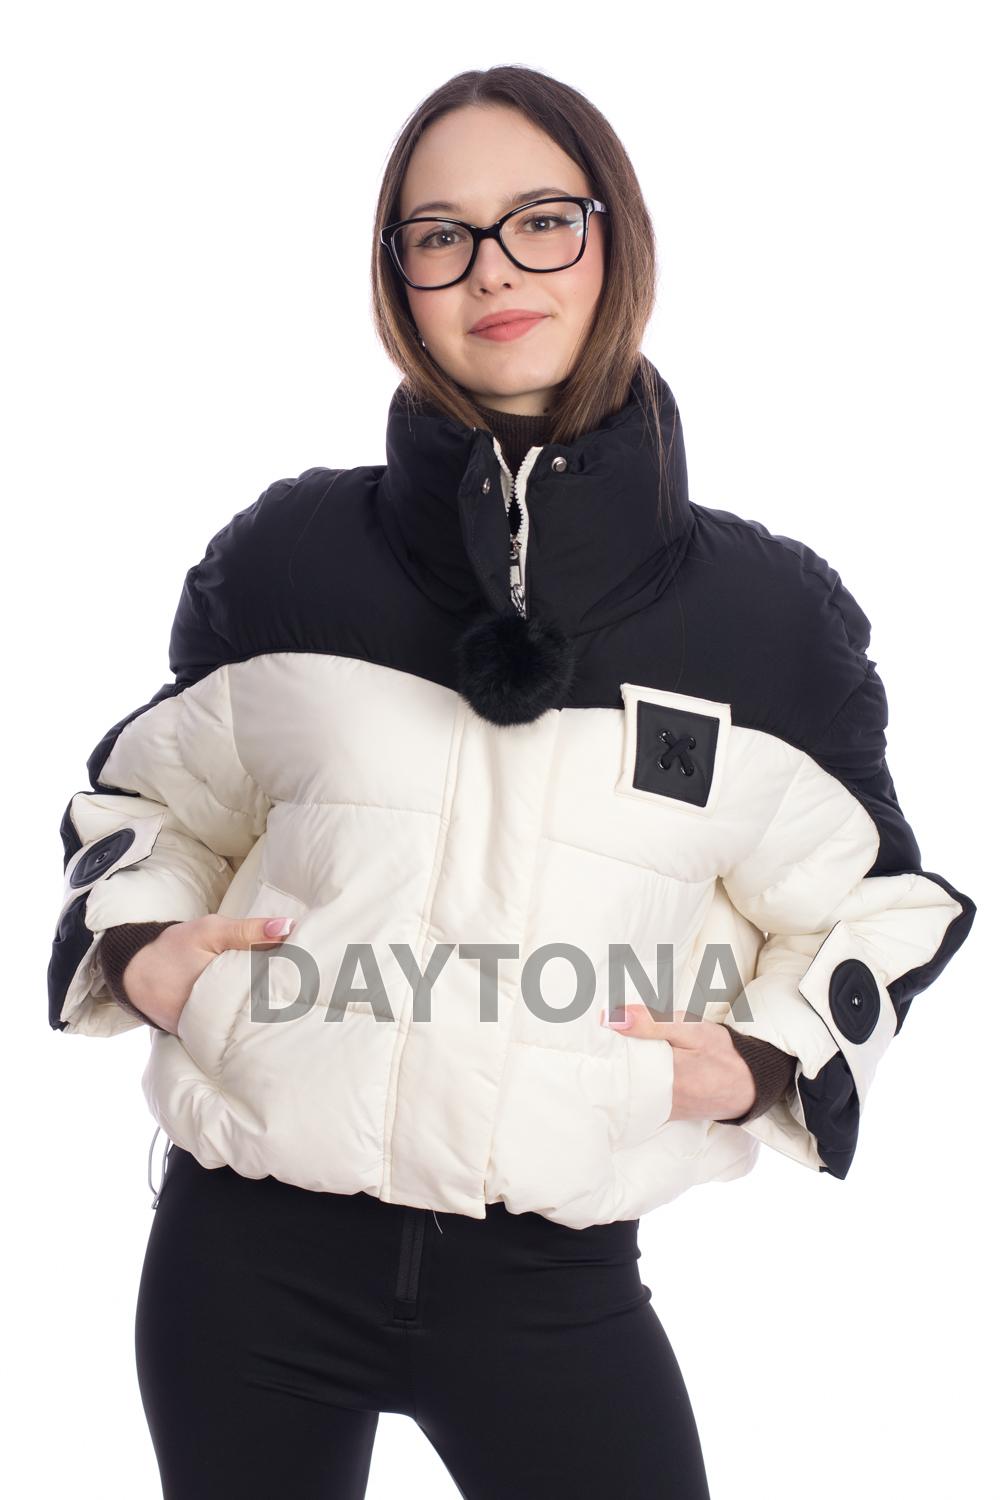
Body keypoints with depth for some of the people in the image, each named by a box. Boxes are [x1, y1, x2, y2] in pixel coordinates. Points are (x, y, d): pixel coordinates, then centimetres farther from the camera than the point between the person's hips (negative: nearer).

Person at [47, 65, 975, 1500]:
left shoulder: (770, 610, 2)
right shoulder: (287, 556, 2)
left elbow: (872, 897, 15)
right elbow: (151, 792, 17)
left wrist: (768, 1059, -1)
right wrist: (134, 940, -1)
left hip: (556, 1277, 0)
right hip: (251, 1257, 1)